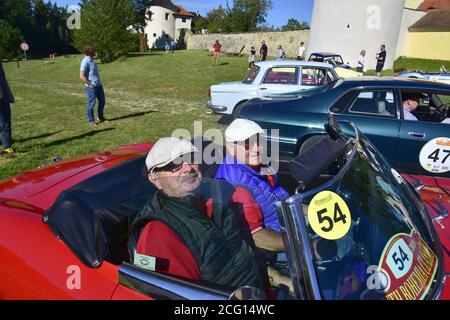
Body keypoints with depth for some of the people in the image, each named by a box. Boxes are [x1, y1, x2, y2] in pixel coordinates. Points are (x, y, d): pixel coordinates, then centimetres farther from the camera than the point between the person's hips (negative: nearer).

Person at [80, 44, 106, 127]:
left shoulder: (92, 61, 13)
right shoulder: (85, 62, -15)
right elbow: (82, 76, -20)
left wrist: (98, 83, 15)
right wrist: (91, 84, -17)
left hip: (98, 85, 9)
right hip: (91, 87, -9)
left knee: (102, 101, 15)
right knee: (91, 104, 1)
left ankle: (100, 117, 31)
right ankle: (91, 121, 12)